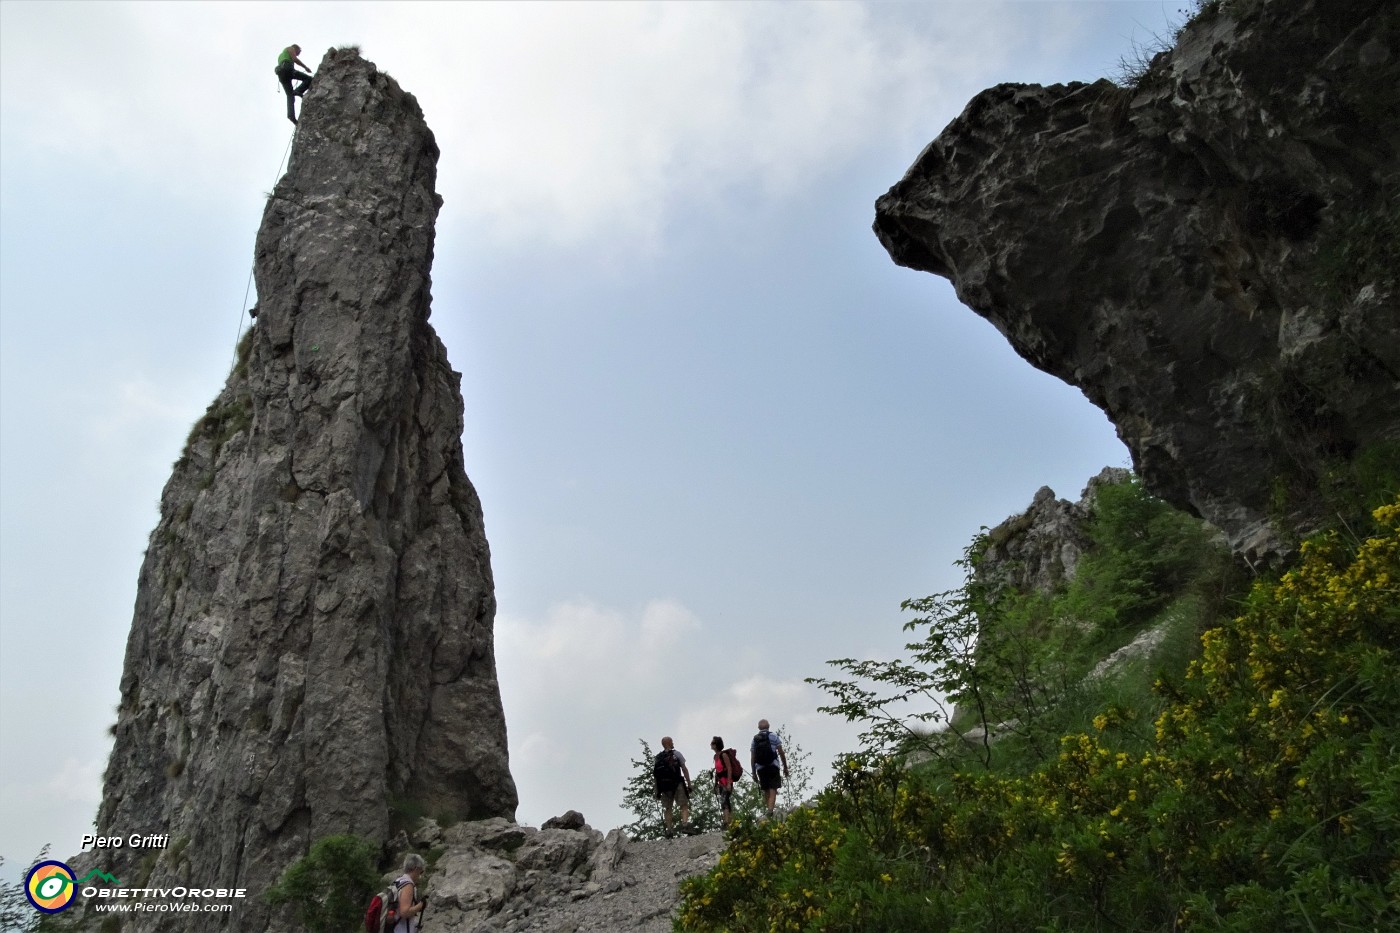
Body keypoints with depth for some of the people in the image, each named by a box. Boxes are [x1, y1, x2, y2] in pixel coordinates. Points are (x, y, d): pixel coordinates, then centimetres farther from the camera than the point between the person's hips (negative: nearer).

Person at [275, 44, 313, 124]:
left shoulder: (280, 56, 41)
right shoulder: (290, 48, 20)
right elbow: (295, 59, 0)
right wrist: (306, 67, 7)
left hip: (280, 74, 7)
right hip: (287, 68, -7)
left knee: (290, 95, -2)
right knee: (309, 79, -4)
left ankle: (291, 114, -22)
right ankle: (298, 91, -26)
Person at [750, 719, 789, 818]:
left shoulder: (754, 739, 11)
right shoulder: (773, 736, 4)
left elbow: (752, 758, 9)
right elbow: (781, 752, -1)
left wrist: (754, 773, 14)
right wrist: (785, 767, 5)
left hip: (760, 769, 3)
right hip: (773, 766, -3)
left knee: (766, 791, 15)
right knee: (773, 791, -7)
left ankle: (767, 809, 16)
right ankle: (770, 811, -23)